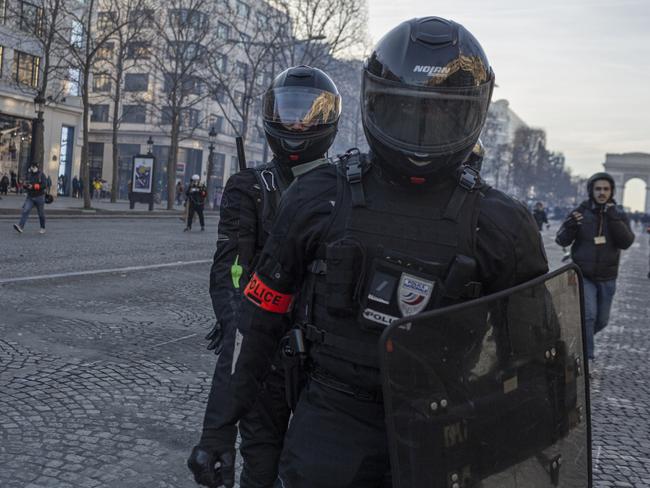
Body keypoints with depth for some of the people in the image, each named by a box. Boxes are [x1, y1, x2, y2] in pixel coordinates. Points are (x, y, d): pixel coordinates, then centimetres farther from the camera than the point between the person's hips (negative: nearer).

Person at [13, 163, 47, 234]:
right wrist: (24, 184, -7)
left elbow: (44, 185, -18)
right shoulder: (29, 175, 8)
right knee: (25, 211, -14)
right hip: (30, 197, 3)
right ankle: (20, 227, -25)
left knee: (41, 214, 8)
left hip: (39, 197, -3)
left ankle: (43, 228, 25)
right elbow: (26, 186, 17)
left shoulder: (41, 175, -6)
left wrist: (33, 186, -24)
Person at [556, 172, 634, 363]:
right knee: (588, 315, -17)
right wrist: (569, 226, -28)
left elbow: (626, 242, -15)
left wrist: (614, 218, -26)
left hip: (607, 278, 3)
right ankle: (586, 355, -5)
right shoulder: (581, 211, -7)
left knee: (602, 320, 14)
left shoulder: (618, 214, -1)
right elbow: (562, 241, -7)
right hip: (583, 275, -3)